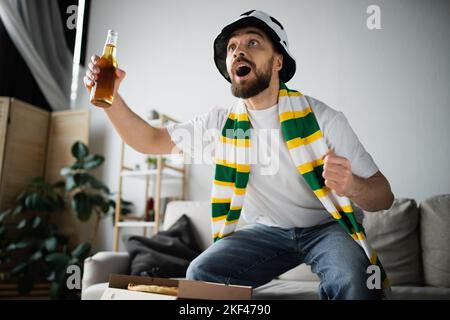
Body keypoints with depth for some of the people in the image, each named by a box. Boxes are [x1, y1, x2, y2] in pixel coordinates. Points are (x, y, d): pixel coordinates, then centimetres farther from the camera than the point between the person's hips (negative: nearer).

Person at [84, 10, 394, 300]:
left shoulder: (323, 118, -18)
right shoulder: (222, 122, -7)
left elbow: (384, 196, -16)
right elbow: (150, 140, -4)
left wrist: (352, 187, -40)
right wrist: (111, 97, -22)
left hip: (328, 226, -2)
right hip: (267, 230, 3)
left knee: (352, 282, -33)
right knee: (201, 274, -18)